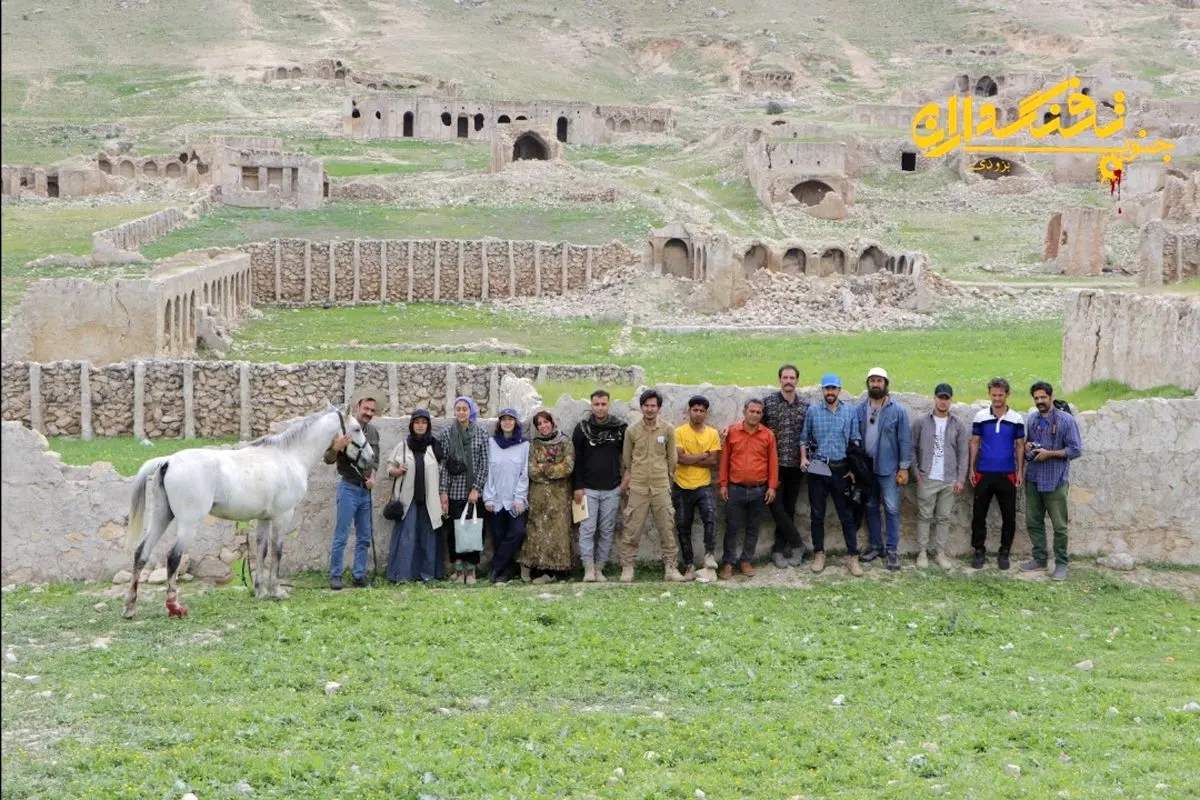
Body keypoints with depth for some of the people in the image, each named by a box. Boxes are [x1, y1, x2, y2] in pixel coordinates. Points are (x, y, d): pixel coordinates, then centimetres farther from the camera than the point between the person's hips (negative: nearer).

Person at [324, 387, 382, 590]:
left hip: (366, 490, 6)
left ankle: (359, 575, 16)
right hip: (349, 488, -6)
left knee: (364, 537, 9)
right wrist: (336, 448, -30)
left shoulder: (373, 432, 9)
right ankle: (335, 576, 0)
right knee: (341, 536, -5)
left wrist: (372, 476, 3)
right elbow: (328, 459, -9)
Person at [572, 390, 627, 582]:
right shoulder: (582, 428, 1)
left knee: (607, 531, 3)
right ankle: (588, 568, -3)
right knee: (587, 529, -6)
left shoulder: (620, 428, 2)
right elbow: (575, 459, 2)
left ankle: (599, 568, 10)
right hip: (588, 488, -1)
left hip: (612, 489, 1)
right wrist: (577, 486, -4)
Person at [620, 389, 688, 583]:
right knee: (631, 530, 0)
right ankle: (627, 568, 8)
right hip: (638, 488, -1)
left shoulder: (668, 430, 1)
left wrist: (668, 477, 10)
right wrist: (627, 476, 8)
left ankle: (671, 568, 11)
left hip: (661, 488, 1)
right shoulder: (632, 430, 0)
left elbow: (672, 458, 9)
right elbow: (626, 458, 10)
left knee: (667, 529, 3)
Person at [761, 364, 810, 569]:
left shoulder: (805, 406, 6)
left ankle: (779, 550, 12)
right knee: (776, 506, -8)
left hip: (795, 465, 2)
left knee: (788, 508, 6)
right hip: (775, 464, -2)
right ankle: (797, 545, 5)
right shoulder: (768, 402, -2)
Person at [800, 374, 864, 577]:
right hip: (818, 469, 1)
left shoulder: (850, 412, 3)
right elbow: (804, 438, 10)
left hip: (841, 469, 0)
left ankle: (852, 556, 2)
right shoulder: (813, 412, 3)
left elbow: (855, 441, 4)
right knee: (817, 514, 6)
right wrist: (803, 458, -4)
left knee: (847, 515, 0)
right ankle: (819, 553, 16)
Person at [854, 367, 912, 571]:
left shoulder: (898, 410, -6)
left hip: (888, 468, -3)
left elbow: (905, 440, -6)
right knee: (871, 508, 12)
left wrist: (904, 467, -9)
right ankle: (875, 545, 23)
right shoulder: (860, 410, 2)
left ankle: (892, 550, 4)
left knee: (892, 509, -2)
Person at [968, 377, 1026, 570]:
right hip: (983, 474, 0)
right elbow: (974, 443, 6)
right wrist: (971, 469, 2)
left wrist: (1020, 471, 0)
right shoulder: (980, 417, 1)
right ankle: (979, 551, 14)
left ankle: (1004, 553, 16)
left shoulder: (1016, 419, 0)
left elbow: (1020, 446, 5)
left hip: (1007, 475, 0)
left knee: (1009, 516, 4)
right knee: (978, 514, 3)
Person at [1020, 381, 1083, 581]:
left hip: (1056, 481, -6)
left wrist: (1049, 454, -16)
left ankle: (1061, 564, 8)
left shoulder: (1066, 420, -9)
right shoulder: (1031, 419, 9)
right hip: (1033, 478, 6)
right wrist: (1027, 446, 1)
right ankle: (1039, 558, 24)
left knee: (1059, 525, 0)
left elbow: (1076, 450, -10)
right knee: (1033, 521, 11)